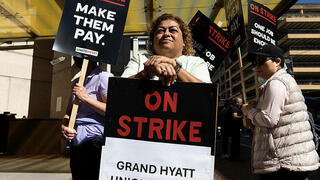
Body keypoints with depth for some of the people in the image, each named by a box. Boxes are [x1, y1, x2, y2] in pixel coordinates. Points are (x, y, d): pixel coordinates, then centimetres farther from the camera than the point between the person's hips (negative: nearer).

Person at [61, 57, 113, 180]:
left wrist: (85, 97, -15)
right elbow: (69, 112, 21)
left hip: (94, 139, -8)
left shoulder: (104, 77, -7)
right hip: (75, 141, 8)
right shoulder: (76, 82, 18)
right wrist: (63, 126, 1)